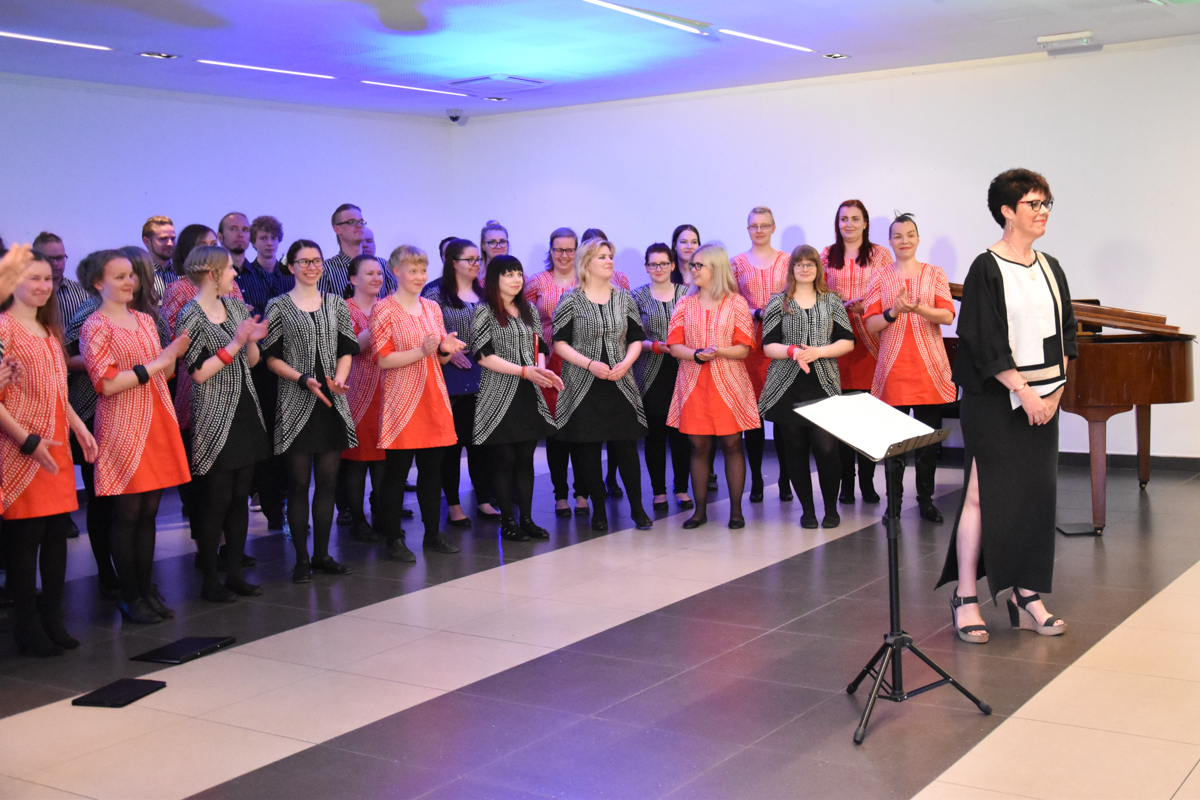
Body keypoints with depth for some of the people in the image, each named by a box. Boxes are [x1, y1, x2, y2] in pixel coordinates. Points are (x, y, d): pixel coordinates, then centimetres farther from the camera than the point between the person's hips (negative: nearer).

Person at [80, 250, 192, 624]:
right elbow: (107, 383, -16)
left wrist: (174, 356, -1)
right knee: (128, 514, -1)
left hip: (158, 423, 6)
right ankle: (130, 597, 8)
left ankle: (147, 590, 17)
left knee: (149, 513, 9)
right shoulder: (95, 327, -6)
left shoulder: (145, 320, 15)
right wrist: (158, 362, -17)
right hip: (123, 428, -6)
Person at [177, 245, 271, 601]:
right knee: (216, 499, -3)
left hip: (245, 412, 7)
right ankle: (210, 580, 8)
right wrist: (235, 343, -18)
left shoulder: (235, 305, 11)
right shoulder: (190, 317, -10)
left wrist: (253, 340, -6)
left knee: (240, 496, 10)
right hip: (215, 420, -7)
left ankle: (235, 572, 19)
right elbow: (199, 372, -17)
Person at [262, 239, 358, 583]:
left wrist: (339, 378, -8)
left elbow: (346, 350, 11)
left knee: (328, 480, 5)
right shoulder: (278, 306, 1)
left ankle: (322, 554, 15)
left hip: (331, 403, 3)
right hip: (296, 404, -3)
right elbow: (271, 357, -2)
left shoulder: (336, 304, 11)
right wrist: (304, 380, -15)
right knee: (299, 483, -1)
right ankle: (302, 559, 7)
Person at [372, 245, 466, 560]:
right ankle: (394, 539, 6)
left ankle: (433, 534, 19)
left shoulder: (432, 307, 14)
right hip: (402, 400, -6)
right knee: (397, 470, -1)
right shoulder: (384, 310, -6)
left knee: (432, 469, 9)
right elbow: (383, 360, -12)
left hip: (433, 398, 6)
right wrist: (421, 351, -21)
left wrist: (446, 349, -3)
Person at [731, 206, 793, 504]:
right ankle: (755, 479, 9)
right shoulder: (737, 262, 10)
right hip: (749, 342, 0)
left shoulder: (787, 260, 10)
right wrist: (758, 314, -8)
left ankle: (785, 479, 5)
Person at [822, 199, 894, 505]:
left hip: (870, 340, -1)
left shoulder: (880, 255, 8)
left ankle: (867, 481, 8)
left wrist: (867, 307, -12)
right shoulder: (827, 256, 12)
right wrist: (845, 305, -6)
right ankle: (846, 483, 7)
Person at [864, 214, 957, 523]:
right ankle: (893, 502, 9)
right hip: (892, 367, 0)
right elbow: (870, 324, 2)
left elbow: (948, 315, -5)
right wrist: (893, 312, -17)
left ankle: (926, 499, 17)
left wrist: (919, 309, -22)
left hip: (929, 367, 1)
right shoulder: (880, 277, 8)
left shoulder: (934, 274, 8)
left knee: (929, 436, 4)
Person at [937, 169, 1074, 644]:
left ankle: (1026, 595, 15)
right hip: (995, 401, -6)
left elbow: (1065, 334, 13)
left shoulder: (1050, 269, 11)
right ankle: (965, 598, 6)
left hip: (1041, 399, 7)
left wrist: (1054, 390, 2)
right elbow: (986, 343, -14)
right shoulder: (987, 269, -9)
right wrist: (1024, 392, -16)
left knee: (1036, 494, 7)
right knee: (984, 494, -3)